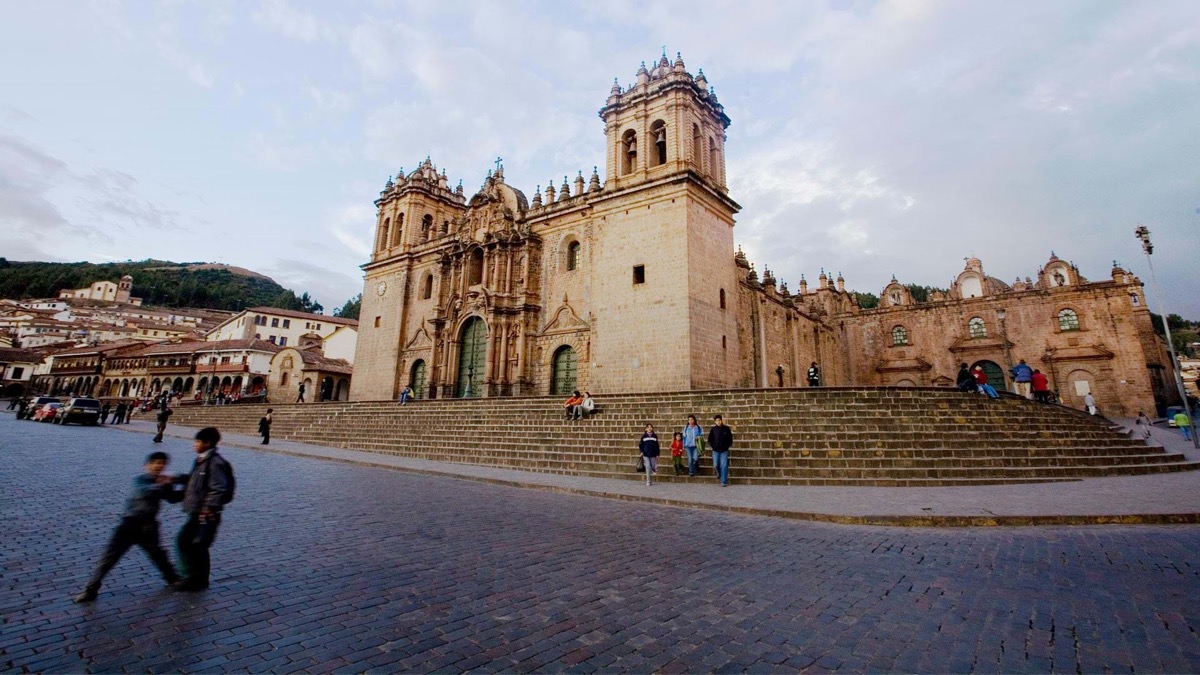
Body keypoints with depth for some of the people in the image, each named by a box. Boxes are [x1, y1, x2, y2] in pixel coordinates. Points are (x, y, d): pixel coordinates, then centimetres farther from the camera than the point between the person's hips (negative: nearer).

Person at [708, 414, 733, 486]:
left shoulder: (726, 429, -3)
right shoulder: (713, 429, 0)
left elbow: (730, 438, 8)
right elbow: (710, 439, 10)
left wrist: (729, 445, 2)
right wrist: (711, 445, 0)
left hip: (724, 450, -1)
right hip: (715, 450, 1)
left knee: (724, 466, -5)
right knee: (716, 465, 3)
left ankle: (724, 481, 1)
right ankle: (719, 473, 37)